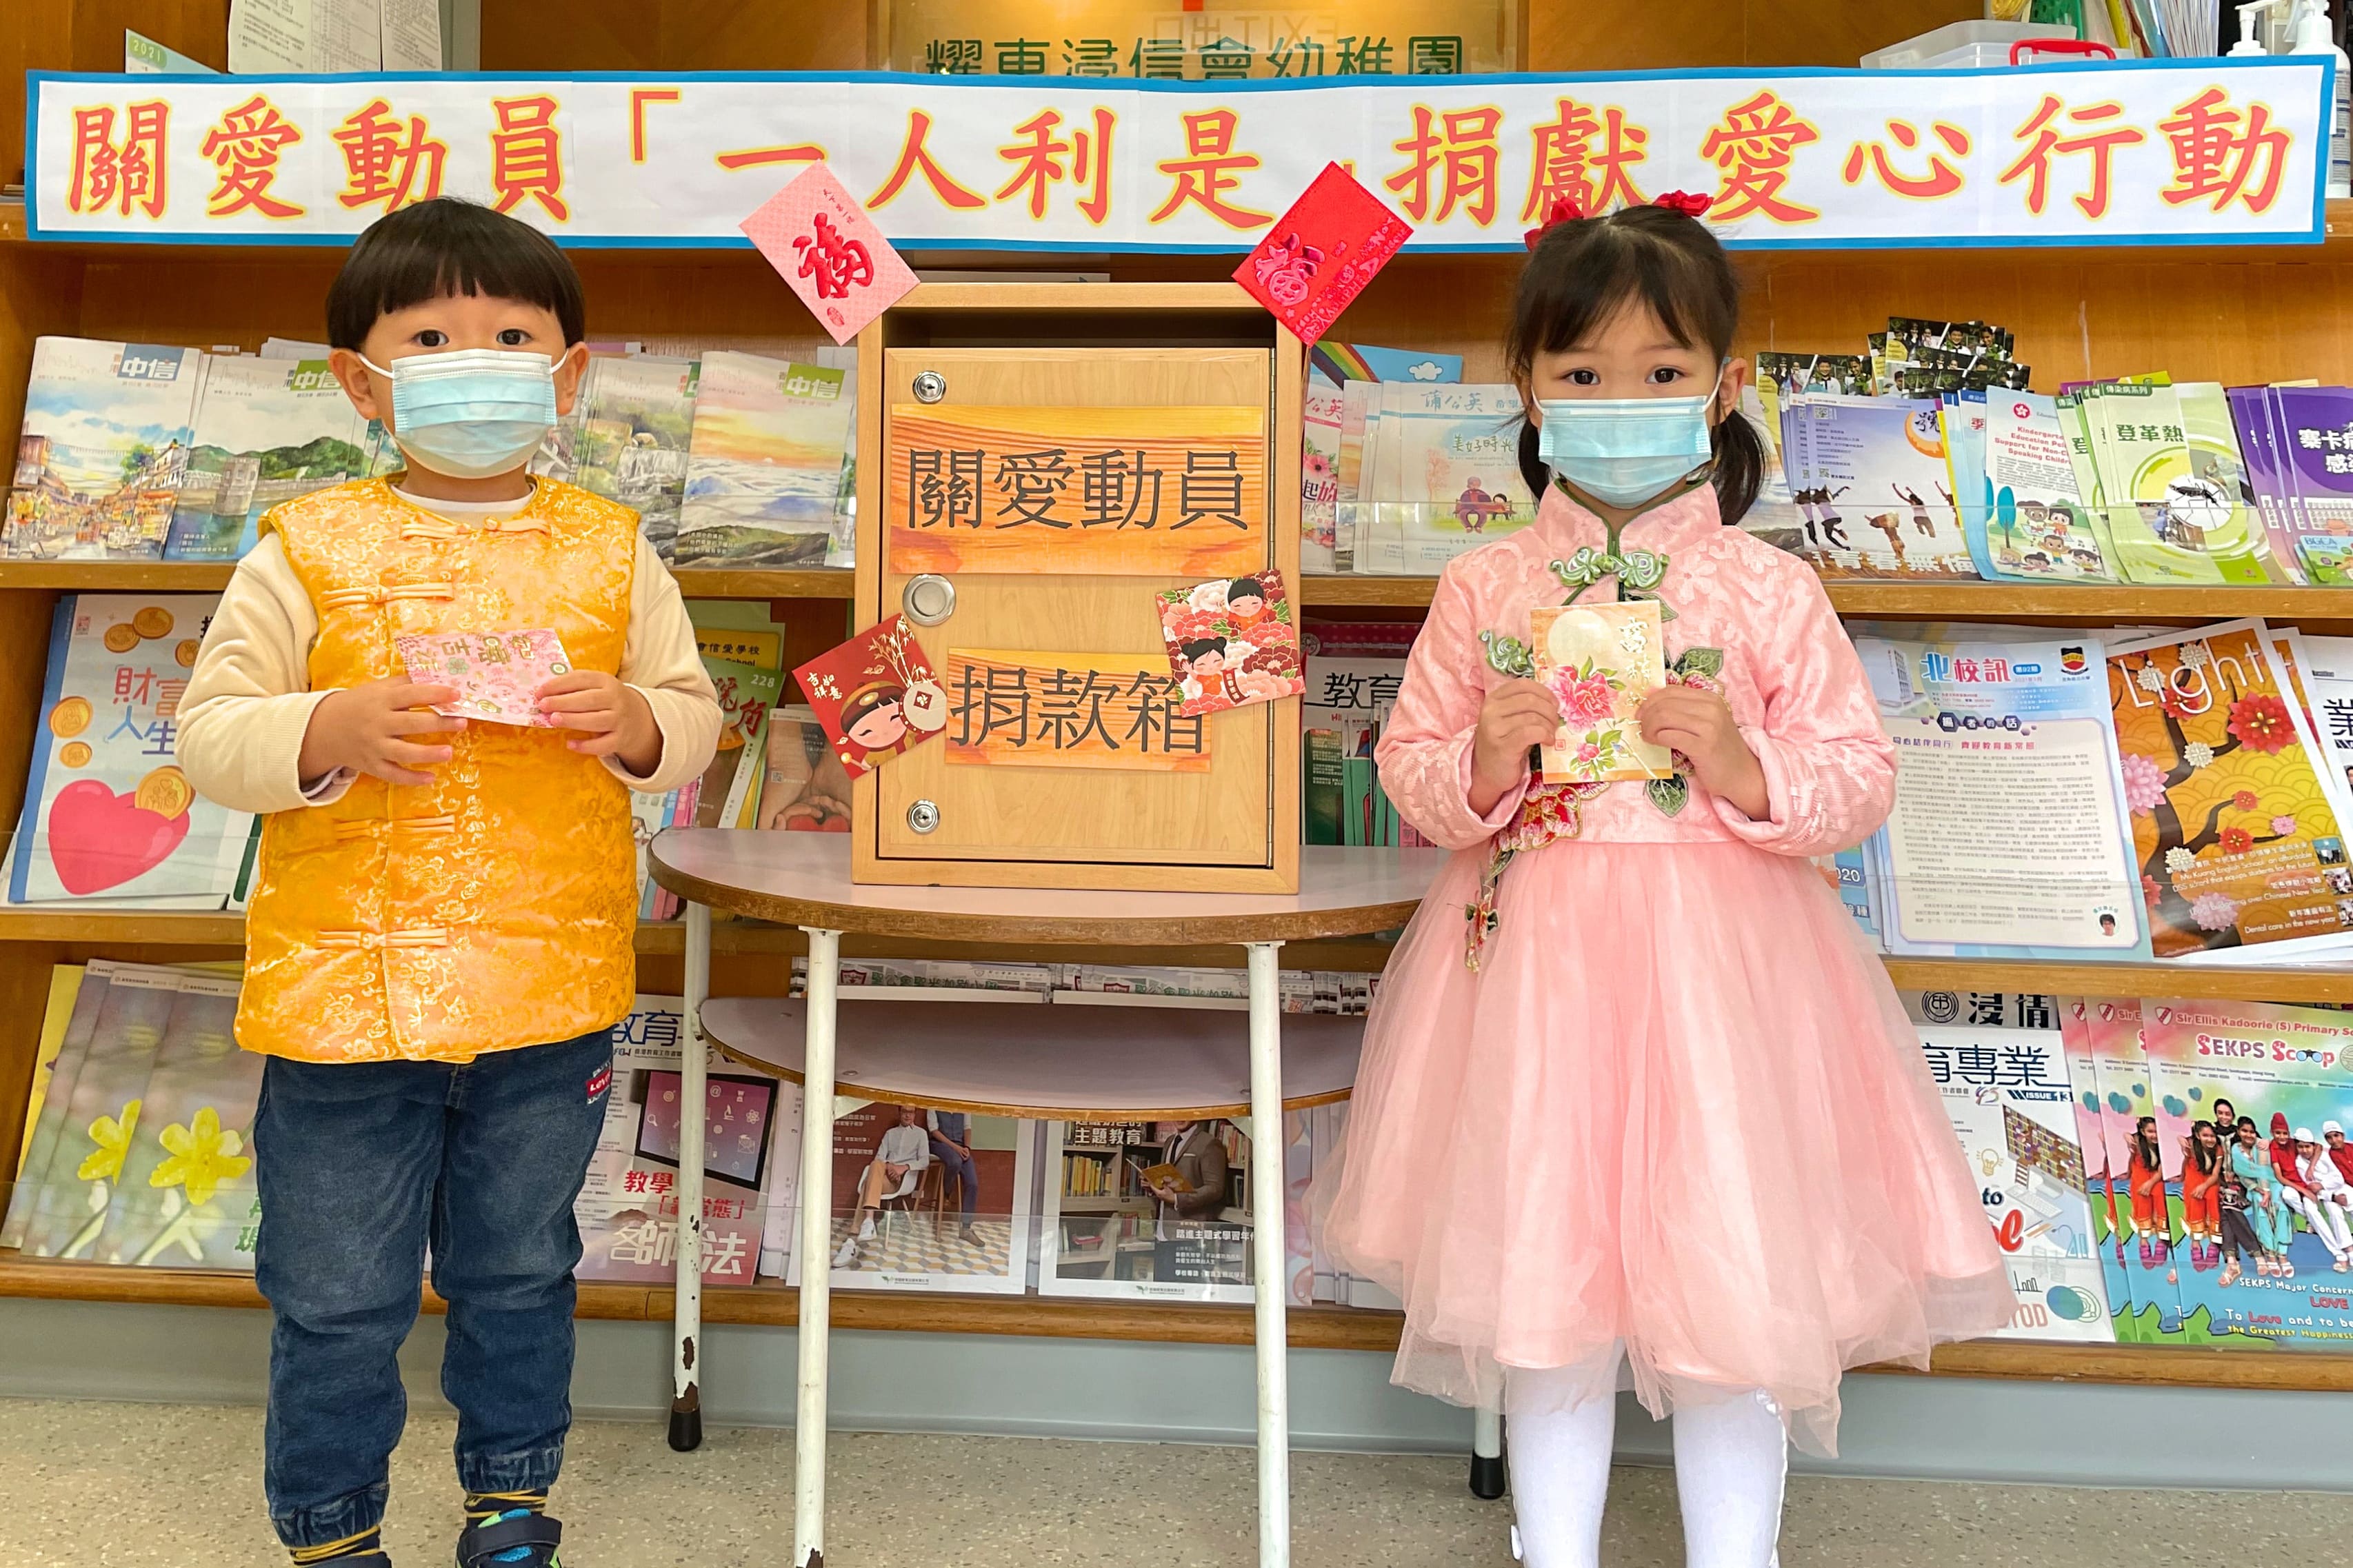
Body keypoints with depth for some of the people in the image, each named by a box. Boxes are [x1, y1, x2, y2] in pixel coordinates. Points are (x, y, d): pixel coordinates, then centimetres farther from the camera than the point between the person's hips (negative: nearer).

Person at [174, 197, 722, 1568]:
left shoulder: (611, 551, 2)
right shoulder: (309, 551, -4)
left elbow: (694, 717, 7)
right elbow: (209, 736, -3)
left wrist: (634, 722, -15)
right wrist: (334, 733, -22)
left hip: (553, 996, 2)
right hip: (344, 988, -1)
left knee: (521, 1274, 19)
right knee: (336, 1298, 13)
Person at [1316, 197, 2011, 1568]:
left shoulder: (1771, 590, -1)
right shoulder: (1485, 589, 2)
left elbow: (1862, 778, 1)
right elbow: (1411, 767, 6)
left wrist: (1748, 770, -18)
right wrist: (1482, 765, -14)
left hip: (1721, 968, -1)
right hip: (1532, 960, 1)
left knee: (1736, 1291, 6)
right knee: (1542, 1283, 12)